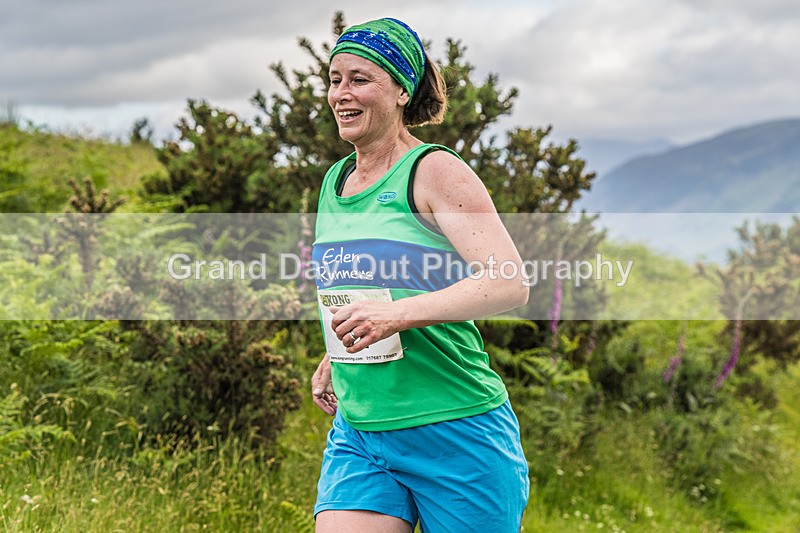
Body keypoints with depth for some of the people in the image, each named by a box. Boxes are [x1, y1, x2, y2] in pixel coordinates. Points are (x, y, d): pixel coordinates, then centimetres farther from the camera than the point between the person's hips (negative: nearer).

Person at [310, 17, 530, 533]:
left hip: (456, 432, -6)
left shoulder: (435, 170, -9)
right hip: (357, 429, 6)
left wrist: (399, 314, -29)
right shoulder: (334, 181, 13)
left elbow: (510, 284, -20)